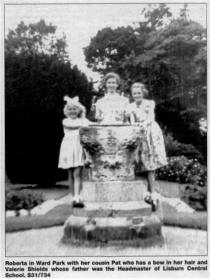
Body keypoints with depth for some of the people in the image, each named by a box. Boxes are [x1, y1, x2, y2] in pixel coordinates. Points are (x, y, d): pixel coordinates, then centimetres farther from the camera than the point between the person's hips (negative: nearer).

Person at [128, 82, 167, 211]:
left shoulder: (150, 103, 7)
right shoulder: (131, 106, 10)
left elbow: (151, 117, -5)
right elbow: (132, 121, 0)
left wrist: (145, 123, -27)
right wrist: (135, 126, -24)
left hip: (152, 132, -1)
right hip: (140, 134, 1)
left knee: (152, 163, -8)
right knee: (149, 165, -1)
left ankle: (150, 192, -6)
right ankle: (153, 195, 1)